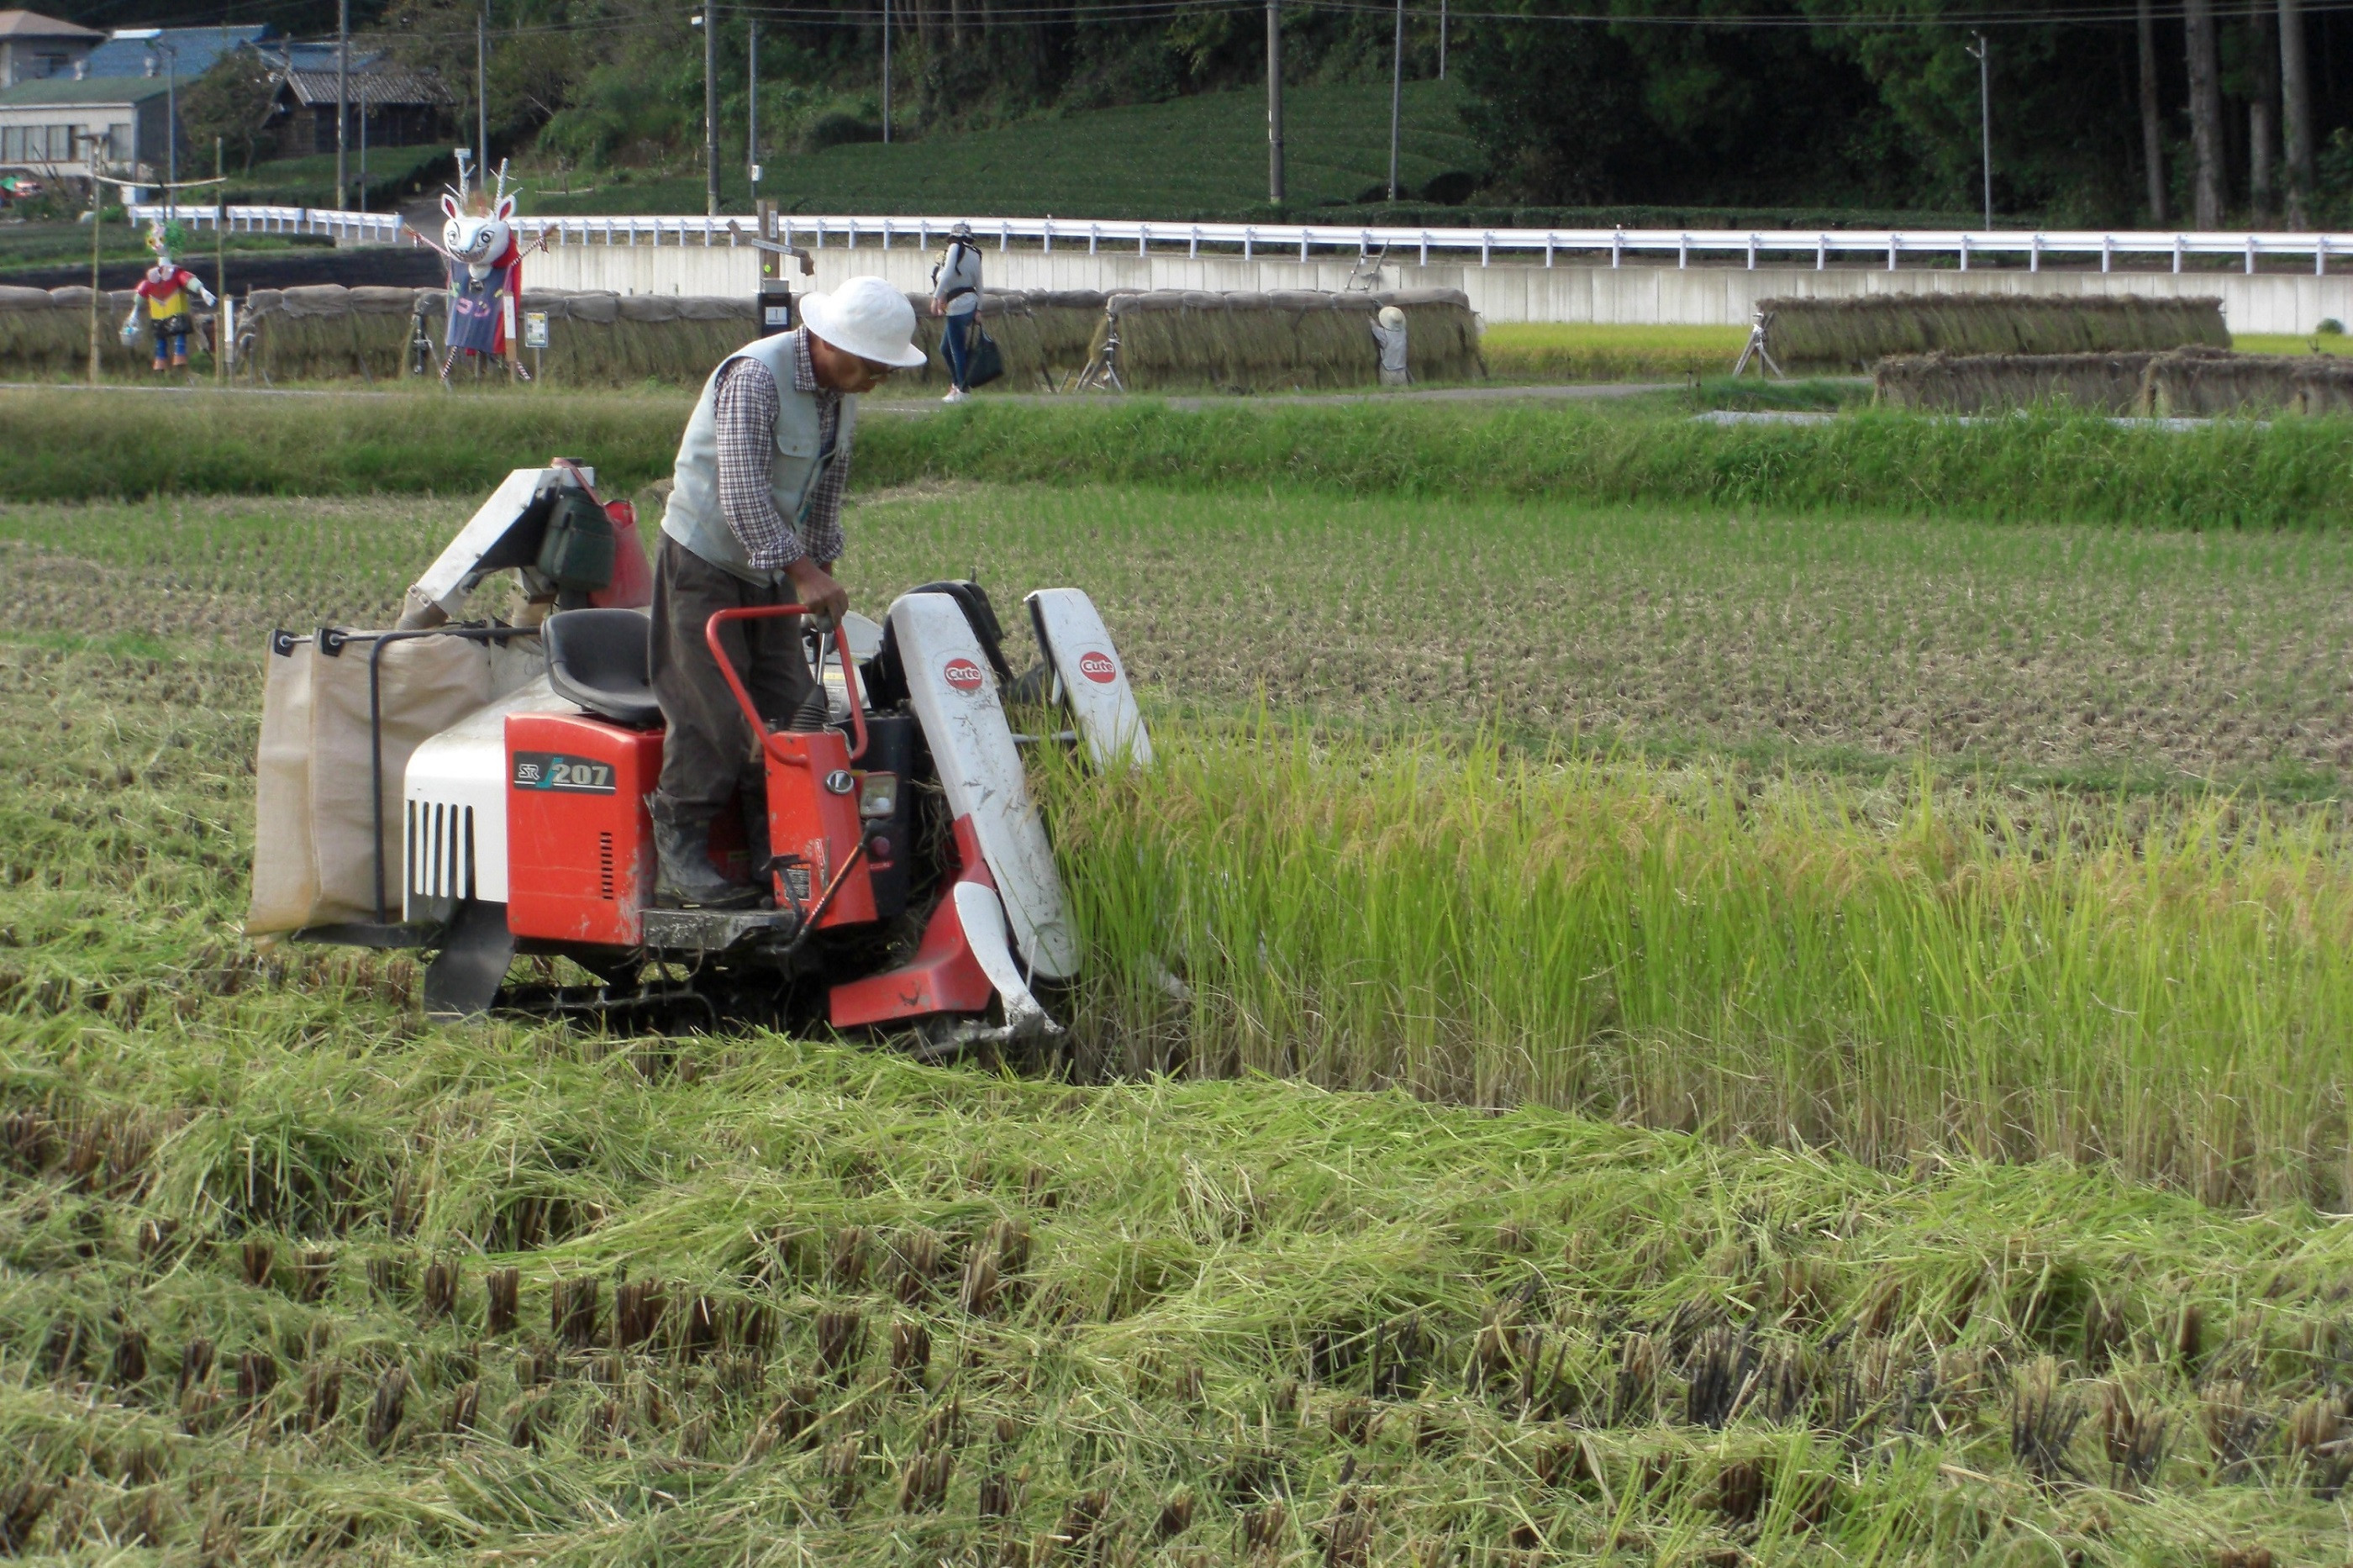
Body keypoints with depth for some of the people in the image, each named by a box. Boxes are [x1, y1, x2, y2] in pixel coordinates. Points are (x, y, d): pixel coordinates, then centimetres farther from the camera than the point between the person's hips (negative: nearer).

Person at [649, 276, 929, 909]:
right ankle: (679, 860, -4)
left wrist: (824, 561, 15)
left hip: (767, 571, 8)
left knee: (793, 710, 3)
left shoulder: (839, 389, 2)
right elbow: (742, 493, -29)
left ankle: (776, 855, 9)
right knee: (713, 714, -11)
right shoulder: (754, 378, -25)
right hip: (706, 562, -8)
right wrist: (802, 572, -30)